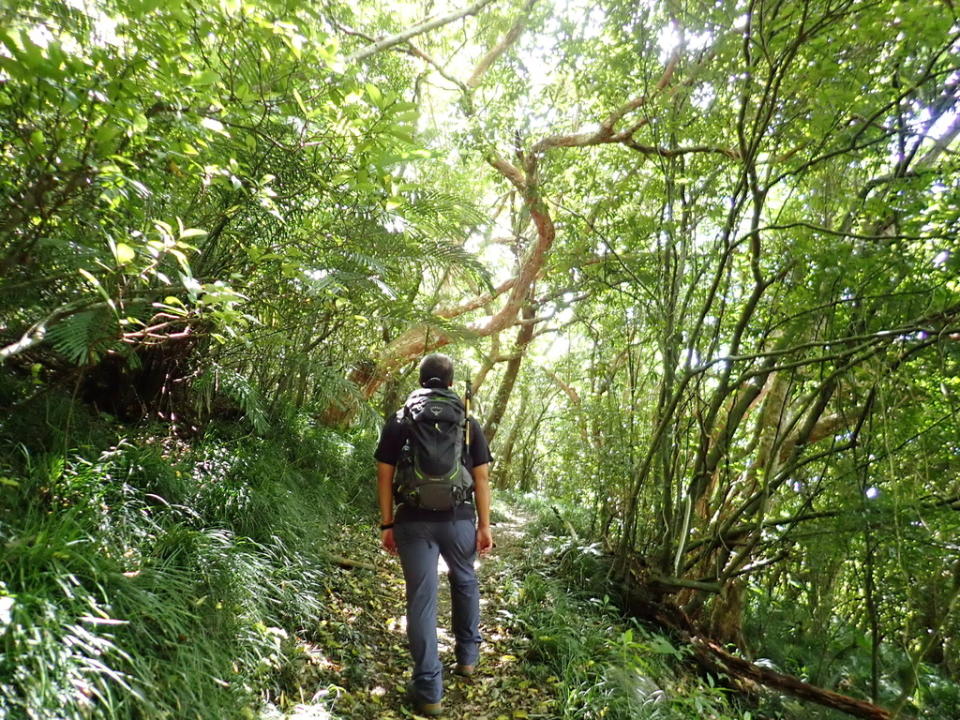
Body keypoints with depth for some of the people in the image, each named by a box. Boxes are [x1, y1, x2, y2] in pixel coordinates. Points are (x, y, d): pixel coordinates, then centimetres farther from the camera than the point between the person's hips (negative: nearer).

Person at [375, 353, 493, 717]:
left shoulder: (398, 422, 0)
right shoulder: (469, 423, 0)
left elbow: (385, 476, -1)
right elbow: (481, 478, -1)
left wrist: (387, 525, 5)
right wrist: (484, 525, 5)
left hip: (414, 521, -1)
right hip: (458, 519, 1)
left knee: (421, 598, 5)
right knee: (465, 582, 25)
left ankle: (428, 689, 10)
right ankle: (467, 655, 38)